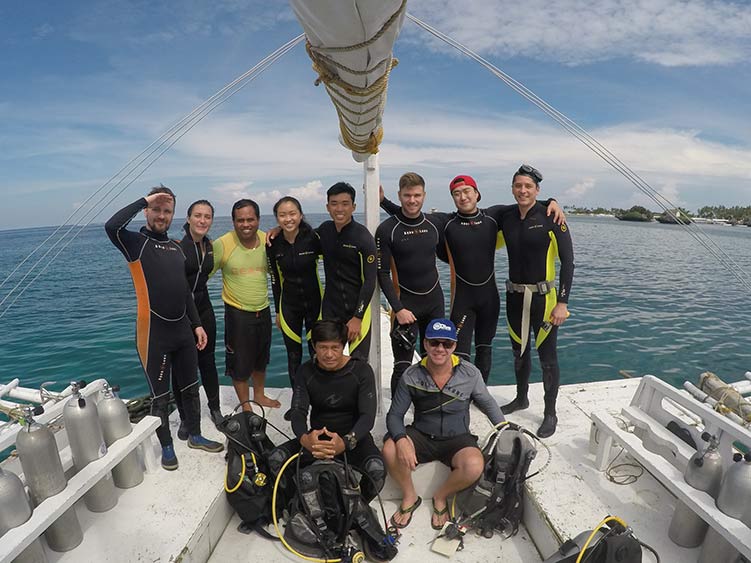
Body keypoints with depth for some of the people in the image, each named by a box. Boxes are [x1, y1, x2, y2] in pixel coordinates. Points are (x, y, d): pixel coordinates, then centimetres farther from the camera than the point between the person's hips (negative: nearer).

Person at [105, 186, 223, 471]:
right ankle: (167, 446, 28)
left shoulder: (176, 248, 12)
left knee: (190, 387, 18)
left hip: (183, 328, 6)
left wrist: (197, 324, 12)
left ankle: (195, 436, 37)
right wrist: (143, 200, -19)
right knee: (160, 395, 8)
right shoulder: (137, 242, -6)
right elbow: (111, 226, -31)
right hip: (154, 332, -6)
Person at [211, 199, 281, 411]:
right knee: (240, 362, 8)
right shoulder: (222, 244, -17)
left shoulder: (267, 240, -5)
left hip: (263, 310, 4)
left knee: (261, 358, 22)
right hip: (237, 313, -4)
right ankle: (245, 405, 31)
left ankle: (259, 395, 45)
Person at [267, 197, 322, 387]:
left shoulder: (312, 237, -15)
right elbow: (275, 279, 5)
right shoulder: (273, 244, -5)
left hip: (314, 301, -2)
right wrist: (278, 311, 9)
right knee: (293, 355, 11)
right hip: (289, 305, 2)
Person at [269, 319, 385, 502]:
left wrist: (346, 442, -37)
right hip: (318, 437, 3)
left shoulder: (361, 370, -10)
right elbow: (298, 412, -10)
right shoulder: (306, 372, -3)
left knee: (377, 470, -31)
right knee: (275, 460, -22)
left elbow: (368, 416, -16)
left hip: (353, 437, -2)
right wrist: (304, 438, -35)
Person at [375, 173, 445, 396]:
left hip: (434, 299, 5)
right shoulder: (386, 229, -10)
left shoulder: (434, 224, 3)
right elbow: (382, 273, -11)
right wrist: (398, 309, -17)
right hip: (405, 302, -4)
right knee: (402, 365, -2)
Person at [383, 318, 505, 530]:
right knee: (390, 450, -28)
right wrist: (401, 440, -26)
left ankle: (441, 497, 4)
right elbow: (394, 415, -6)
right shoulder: (411, 377, -11)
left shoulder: (470, 374, -9)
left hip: (457, 438, 0)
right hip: (421, 436, 0)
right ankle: (409, 496, 5)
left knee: (474, 467, -31)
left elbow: (487, 403, 8)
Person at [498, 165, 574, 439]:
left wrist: (562, 302, -18)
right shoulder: (507, 218, 4)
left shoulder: (550, 217, -10)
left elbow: (568, 261, -13)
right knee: (519, 352, 19)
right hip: (515, 296, 5)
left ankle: (550, 413, 22)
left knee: (547, 357, 4)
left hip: (543, 297, -5)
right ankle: (521, 398, 40)